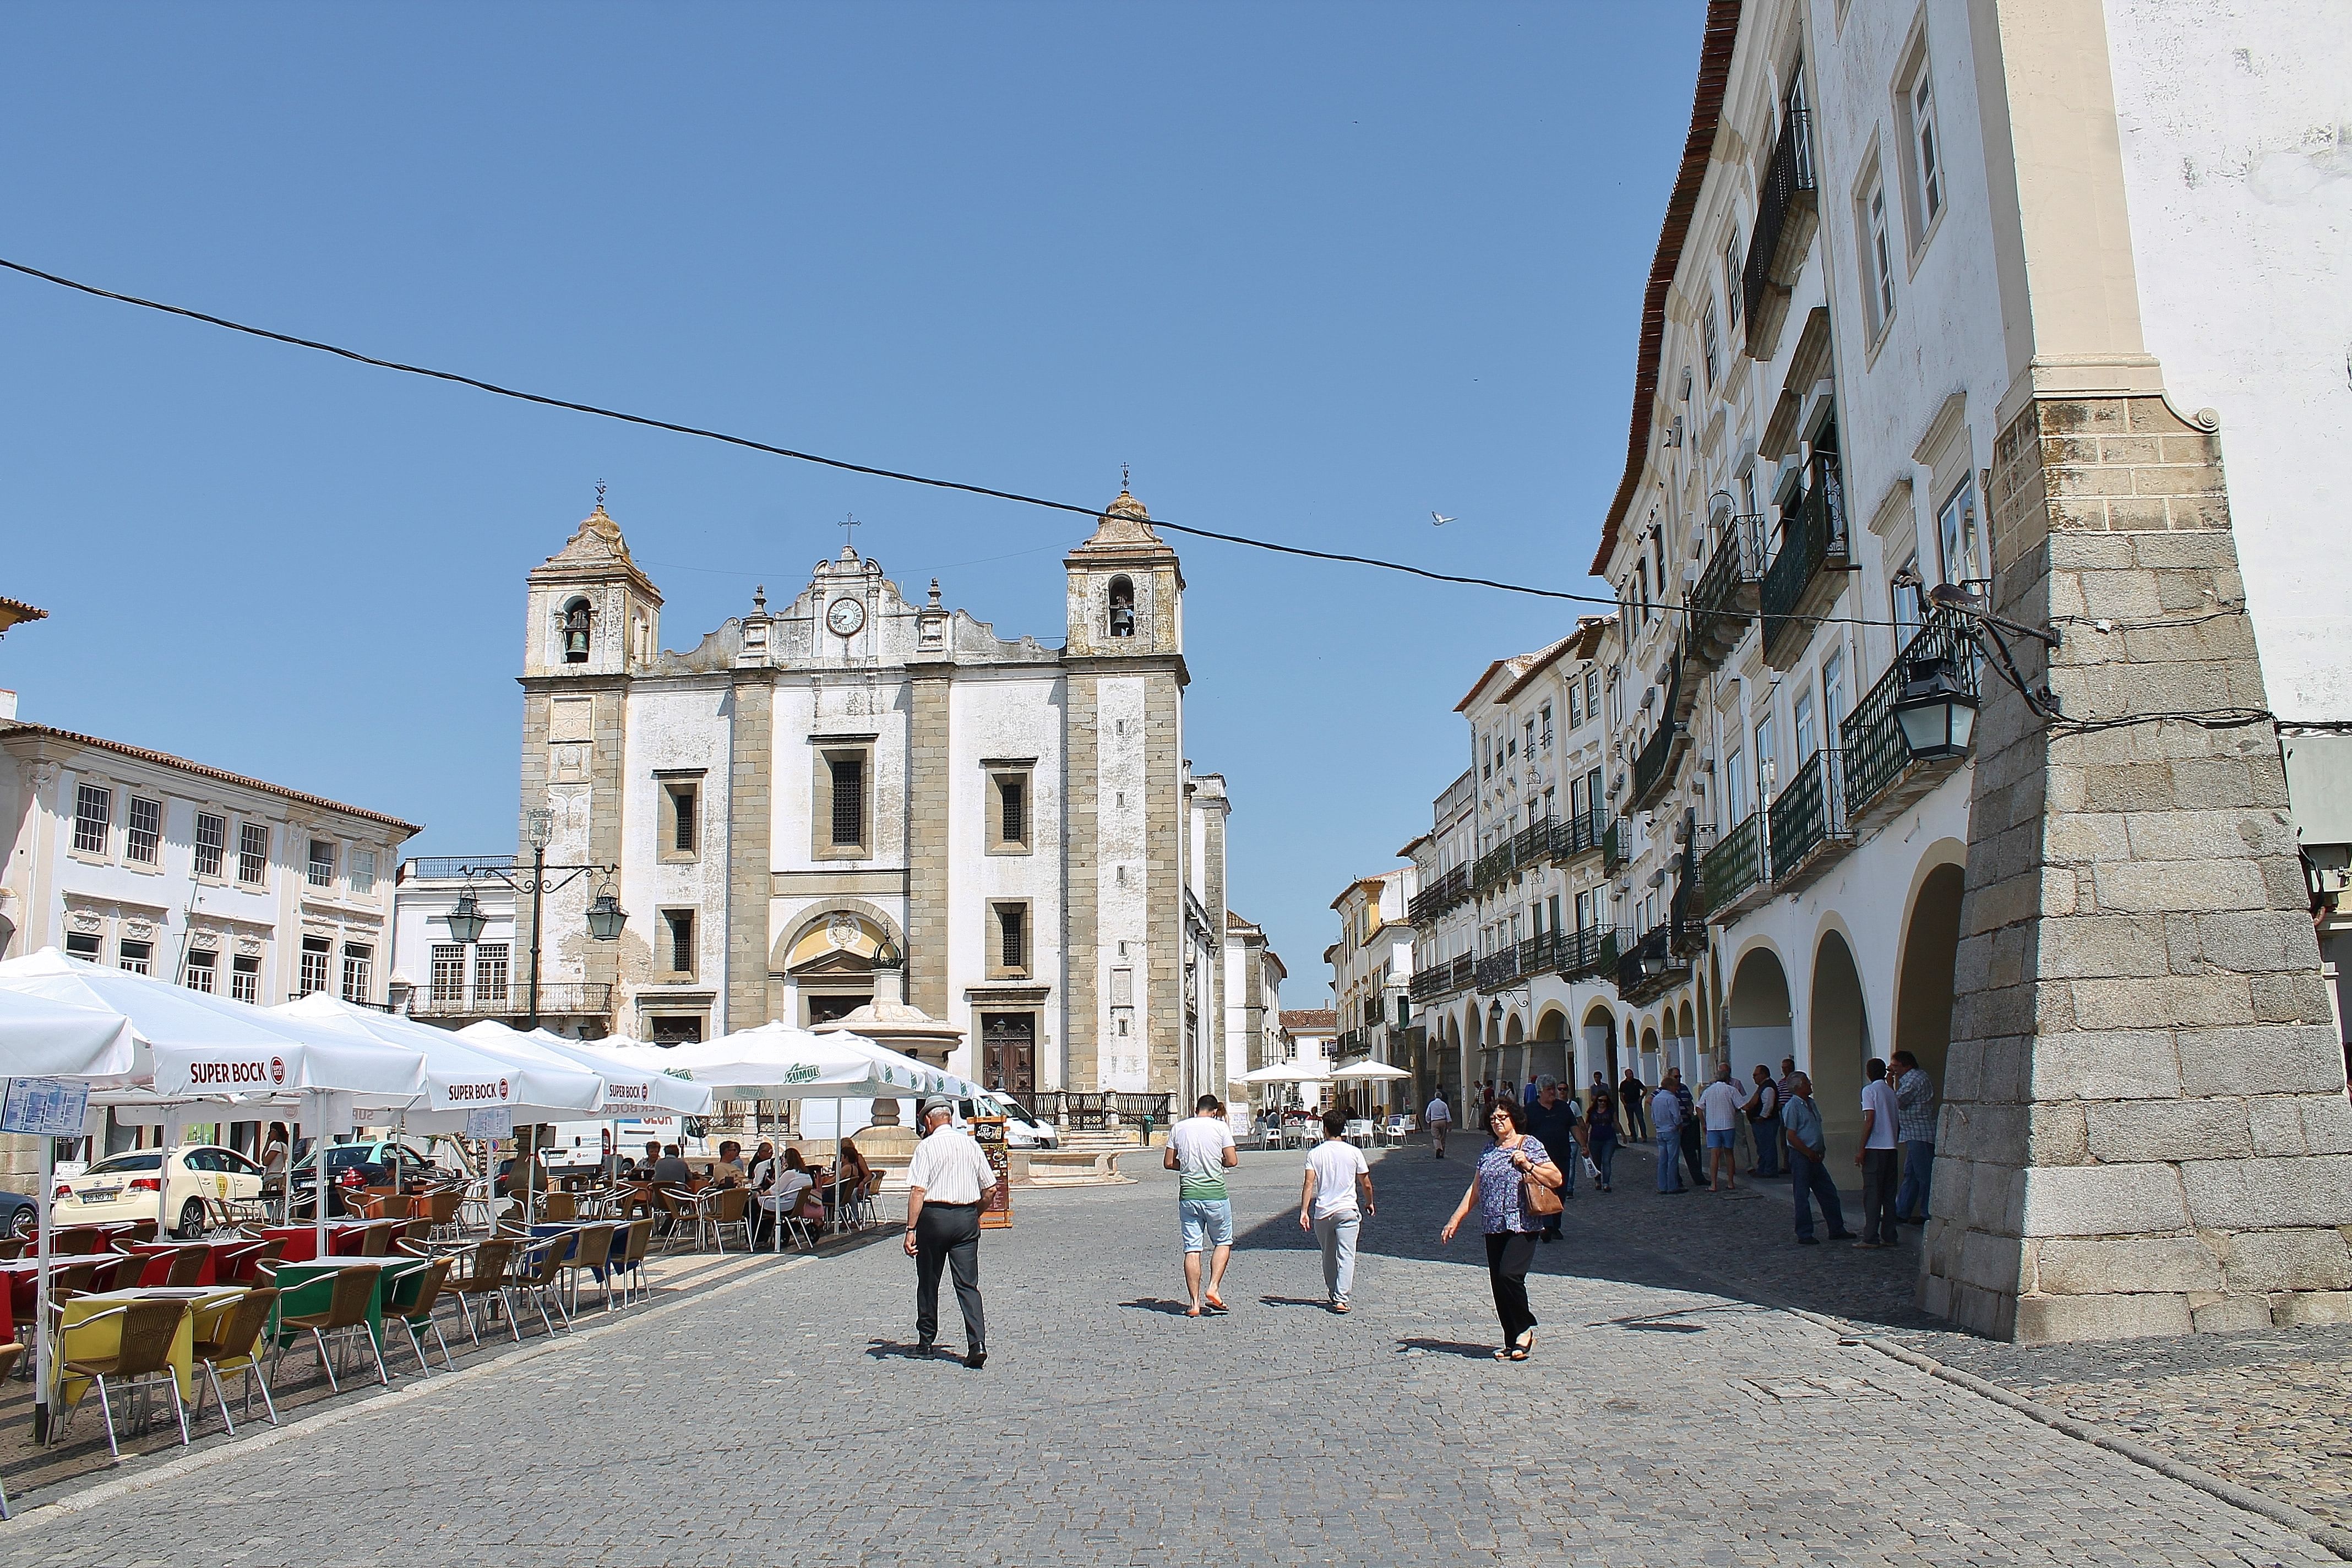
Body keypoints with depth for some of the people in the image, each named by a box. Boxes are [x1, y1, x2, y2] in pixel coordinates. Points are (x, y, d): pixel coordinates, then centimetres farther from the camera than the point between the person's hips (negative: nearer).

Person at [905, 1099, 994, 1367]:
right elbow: (991, 1187, 9)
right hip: (967, 1217, 3)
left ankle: (925, 1341, 25)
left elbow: (918, 1191, -13)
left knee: (928, 1282, 13)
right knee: (968, 1285, 2)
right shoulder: (971, 1144, 8)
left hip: (934, 1215, -3)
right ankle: (978, 1343, -13)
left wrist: (911, 1230, -12)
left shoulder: (927, 1146, -5)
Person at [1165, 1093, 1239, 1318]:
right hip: (1215, 1195, -2)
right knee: (1223, 1242, 16)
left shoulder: (1179, 1128, 4)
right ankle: (1213, 1289, 2)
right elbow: (1232, 1161, -7)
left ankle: (1195, 1303, 4)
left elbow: (1168, 1162, 6)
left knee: (1192, 1249, 5)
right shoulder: (1220, 1127, -4)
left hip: (1188, 1196, 2)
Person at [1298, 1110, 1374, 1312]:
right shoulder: (1354, 1152, 0)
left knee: (1328, 1256, 18)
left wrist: (1304, 1212, -9)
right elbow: (1366, 1184, 6)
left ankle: (1333, 1294, 31)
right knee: (1346, 1255, -5)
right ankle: (1341, 1299, -17)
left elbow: (1309, 1184, -8)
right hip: (1347, 1211, -2)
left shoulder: (1315, 1153, 1)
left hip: (1322, 1212, 2)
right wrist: (1369, 1203, 24)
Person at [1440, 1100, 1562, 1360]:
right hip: (1494, 1228, 6)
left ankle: (1526, 1329, 1)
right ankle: (1513, 1343, 10)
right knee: (1498, 1282, 2)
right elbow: (1475, 1190, 20)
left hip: (1522, 1226, -6)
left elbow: (1556, 1179, -3)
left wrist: (1529, 1166, -15)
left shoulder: (1529, 1145, 0)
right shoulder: (1489, 1151, 16)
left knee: (1509, 1275, -19)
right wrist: (1455, 1221, 15)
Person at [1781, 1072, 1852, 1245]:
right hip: (1800, 1157, -9)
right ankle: (1804, 1235, 6)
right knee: (1803, 1197, -1)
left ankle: (1837, 1230, 21)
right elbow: (1791, 1136, -18)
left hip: (1814, 1157, 9)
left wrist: (1822, 1149, 11)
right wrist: (1809, 1153, -15)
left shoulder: (1811, 1104, 13)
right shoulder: (1792, 1106, -14)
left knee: (1829, 1193, 12)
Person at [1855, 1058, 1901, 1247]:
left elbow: (1870, 1120, -14)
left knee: (1872, 1194, -3)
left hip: (1875, 1148, -6)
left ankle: (1871, 1238, -4)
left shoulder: (1869, 1090, -7)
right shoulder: (1892, 1091, 13)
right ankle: (1889, 1236, 12)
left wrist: (1862, 1149, -12)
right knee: (1889, 1193, 10)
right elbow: (1898, 1121, 13)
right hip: (1891, 1147, 6)